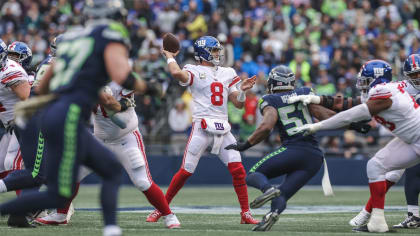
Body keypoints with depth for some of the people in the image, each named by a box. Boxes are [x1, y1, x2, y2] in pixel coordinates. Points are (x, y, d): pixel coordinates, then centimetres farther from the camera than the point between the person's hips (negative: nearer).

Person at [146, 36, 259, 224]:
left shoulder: (227, 74, 17)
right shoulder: (195, 71, 1)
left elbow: (238, 104, 16)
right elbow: (177, 73, -23)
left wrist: (243, 90, -2)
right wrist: (170, 56, -5)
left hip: (223, 129, 4)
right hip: (202, 127, -4)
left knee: (238, 170, -7)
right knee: (186, 171, -6)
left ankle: (245, 213, 1)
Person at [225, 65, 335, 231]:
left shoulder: (270, 101, 5)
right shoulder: (305, 94, 16)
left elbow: (266, 127, -11)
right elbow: (323, 115, 9)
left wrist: (245, 145, -3)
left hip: (292, 150, -4)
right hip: (315, 156, 4)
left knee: (253, 175, 12)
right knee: (282, 196, 9)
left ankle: (268, 188, -23)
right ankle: (273, 214, -26)